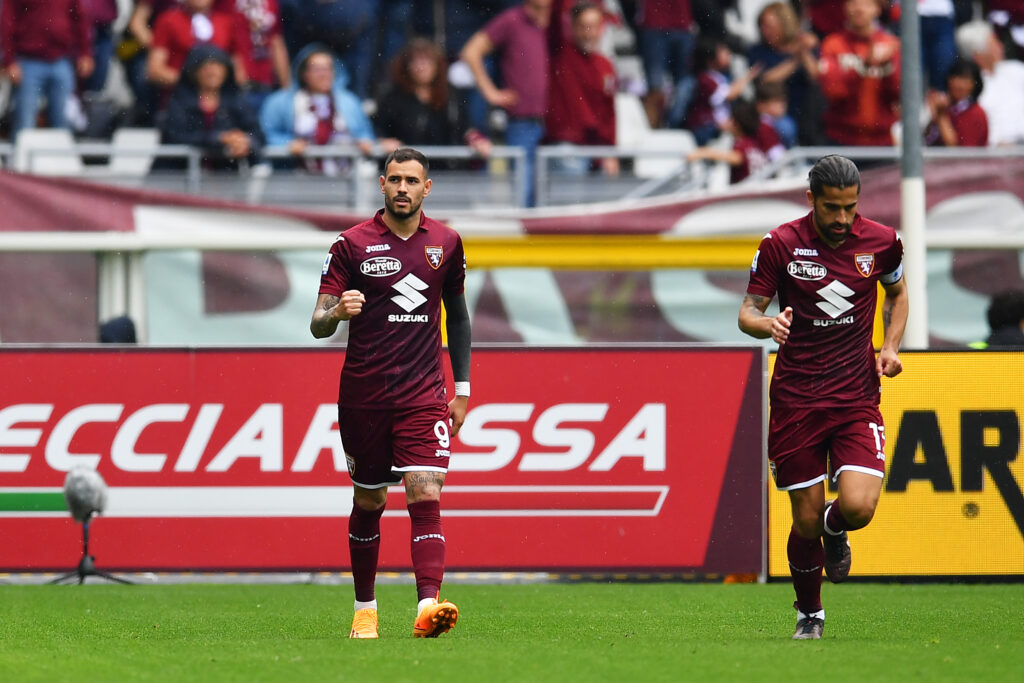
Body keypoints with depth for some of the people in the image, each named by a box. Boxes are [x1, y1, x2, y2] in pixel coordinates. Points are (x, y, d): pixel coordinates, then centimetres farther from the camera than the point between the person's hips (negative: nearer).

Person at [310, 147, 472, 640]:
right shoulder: (352, 244, -2)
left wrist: (462, 389, 15)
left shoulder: (446, 243, 6)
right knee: (368, 502, 9)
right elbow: (318, 326, -3)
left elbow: (457, 315, 19)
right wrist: (337, 311, -27)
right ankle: (365, 608, 24)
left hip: (423, 395, 1)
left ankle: (428, 606, -27)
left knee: (426, 496, -15)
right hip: (363, 396, -1)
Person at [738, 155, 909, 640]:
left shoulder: (881, 242, 0)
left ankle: (835, 529, 21)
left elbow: (897, 293, 20)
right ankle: (809, 615, 27)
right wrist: (767, 323, -24)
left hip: (857, 396, 1)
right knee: (806, 520, 1)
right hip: (795, 399, -1)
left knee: (858, 506, -18)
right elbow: (748, 311, -1)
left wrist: (891, 346, 3)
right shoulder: (781, 245, -7)